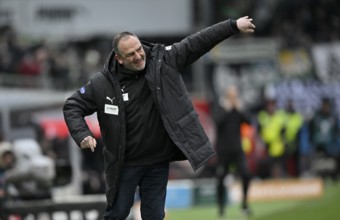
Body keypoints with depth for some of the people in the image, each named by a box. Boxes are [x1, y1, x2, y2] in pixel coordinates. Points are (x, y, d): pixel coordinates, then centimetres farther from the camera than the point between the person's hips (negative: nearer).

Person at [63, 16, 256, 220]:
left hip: (158, 163, 2)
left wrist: (233, 26, -11)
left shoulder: (164, 60, -8)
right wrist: (82, 135, -19)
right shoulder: (103, 83, -12)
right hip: (124, 164, -2)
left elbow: (198, 42, -7)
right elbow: (73, 106, -3)